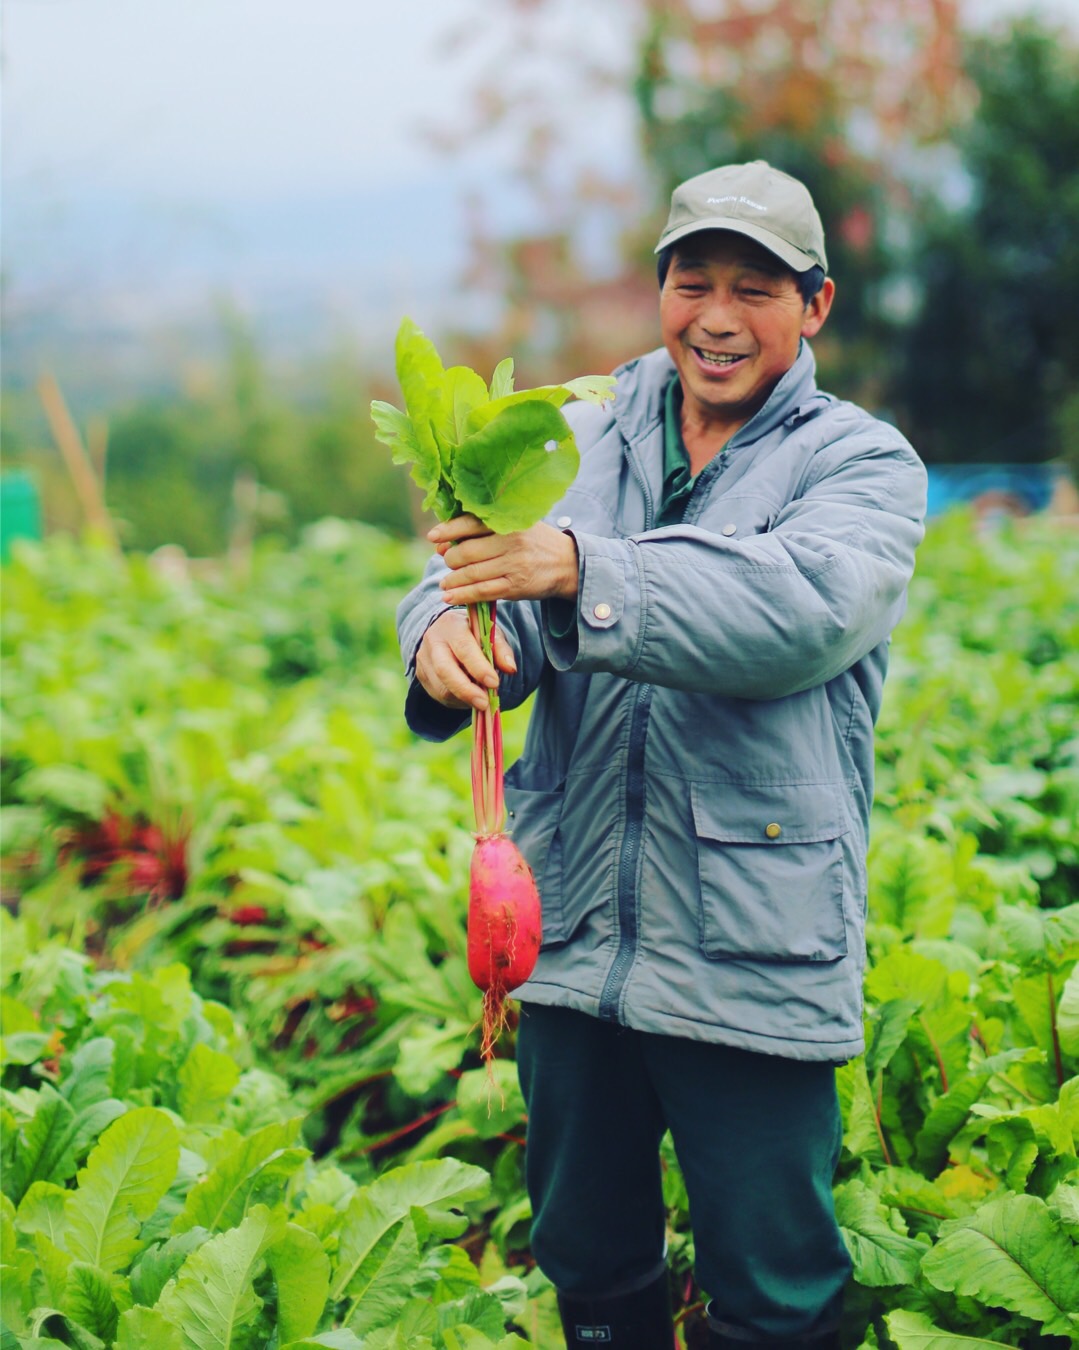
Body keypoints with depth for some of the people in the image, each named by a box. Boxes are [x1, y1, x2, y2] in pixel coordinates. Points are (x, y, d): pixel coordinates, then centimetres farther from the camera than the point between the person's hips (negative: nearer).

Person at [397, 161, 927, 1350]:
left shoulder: (861, 462, -1)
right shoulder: (580, 441, 10)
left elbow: (805, 609, -22)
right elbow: (476, 576, -3)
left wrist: (581, 570, -34)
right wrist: (441, 636, -29)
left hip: (752, 964, -3)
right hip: (572, 941, 4)